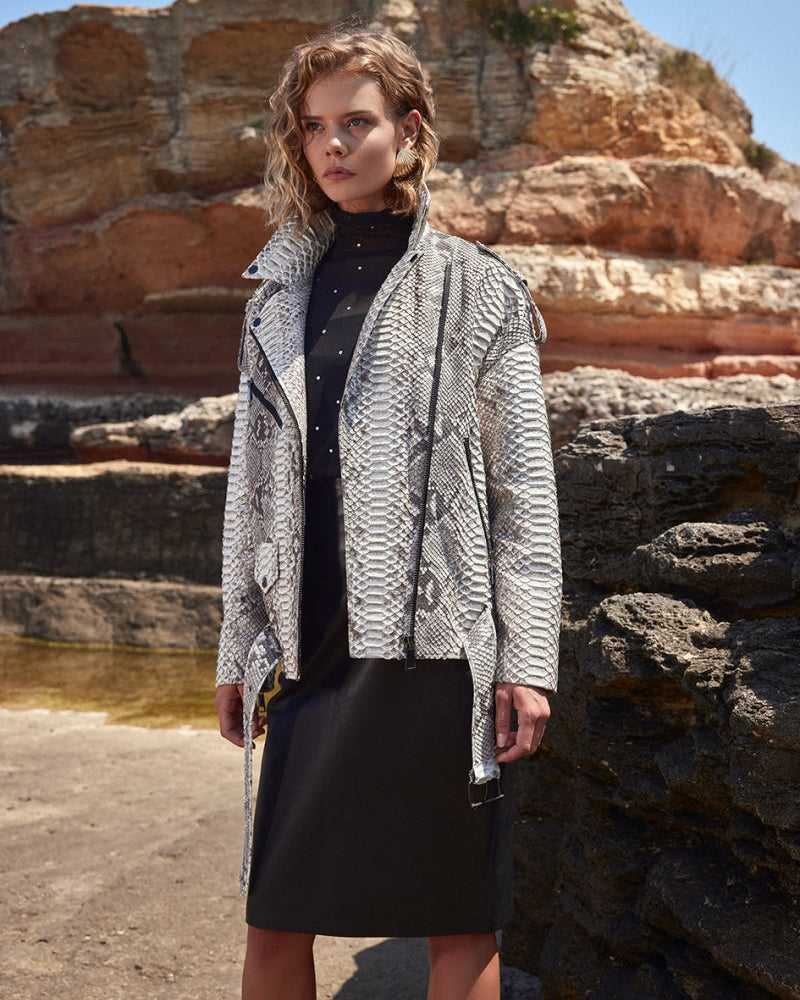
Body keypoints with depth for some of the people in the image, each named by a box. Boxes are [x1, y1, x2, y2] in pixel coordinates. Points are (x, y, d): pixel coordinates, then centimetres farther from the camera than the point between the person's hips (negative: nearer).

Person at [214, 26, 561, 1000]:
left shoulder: (477, 292, 2)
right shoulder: (280, 296, 13)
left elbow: (524, 490, -1)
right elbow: (251, 488, 14)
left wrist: (527, 662, -8)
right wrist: (238, 652, 11)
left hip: (437, 645, -3)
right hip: (315, 653, 4)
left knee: (459, 919, 6)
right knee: (275, 917, 7)